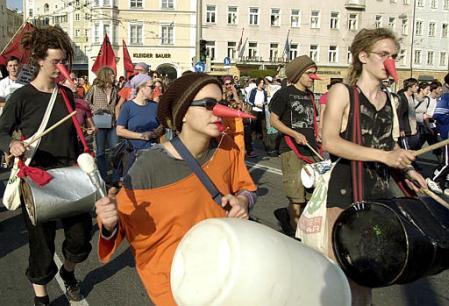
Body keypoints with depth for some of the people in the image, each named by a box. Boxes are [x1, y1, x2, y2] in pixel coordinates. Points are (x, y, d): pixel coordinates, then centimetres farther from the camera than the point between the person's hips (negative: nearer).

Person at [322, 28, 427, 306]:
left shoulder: (390, 101, 11)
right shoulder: (342, 92, -7)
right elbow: (330, 142, -20)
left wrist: (407, 169, 5)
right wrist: (384, 156, -26)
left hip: (380, 189, 6)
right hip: (344, 191, -6)